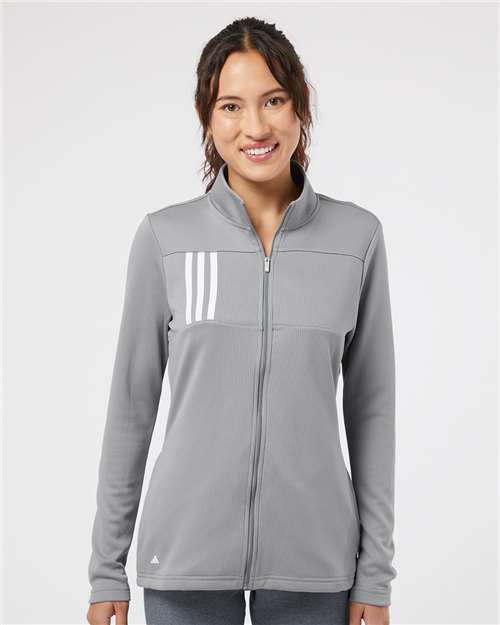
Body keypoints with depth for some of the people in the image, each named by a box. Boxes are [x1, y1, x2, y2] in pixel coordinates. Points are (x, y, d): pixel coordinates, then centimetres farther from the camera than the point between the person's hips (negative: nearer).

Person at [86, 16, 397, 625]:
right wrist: (107, 568, 3)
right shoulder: (165, 236, -3)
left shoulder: (358, 236, -2)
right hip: (187, 553, 0)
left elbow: (370, 407, 2)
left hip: (312, 556, 1)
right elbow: (131, 404, 2)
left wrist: (375, 573, 1)